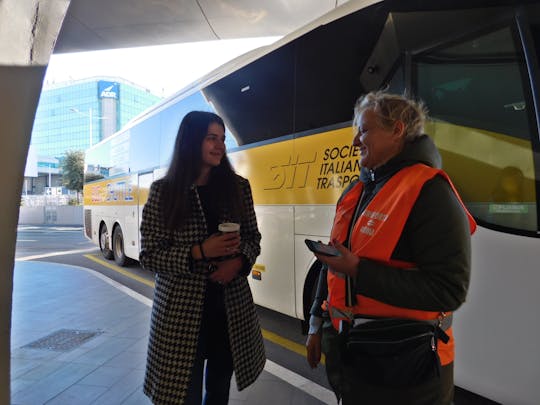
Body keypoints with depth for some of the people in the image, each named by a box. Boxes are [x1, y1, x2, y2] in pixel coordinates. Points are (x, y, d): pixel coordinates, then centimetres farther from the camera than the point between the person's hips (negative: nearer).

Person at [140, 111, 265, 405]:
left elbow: (253, 238, 8)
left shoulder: (238, 187, 1)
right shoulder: (163, 191, -8)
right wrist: (199, 252, -21)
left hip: (233, 309, 3)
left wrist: (239, 262, -14)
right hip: (181, 311, -3)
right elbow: (149, 256, -7)